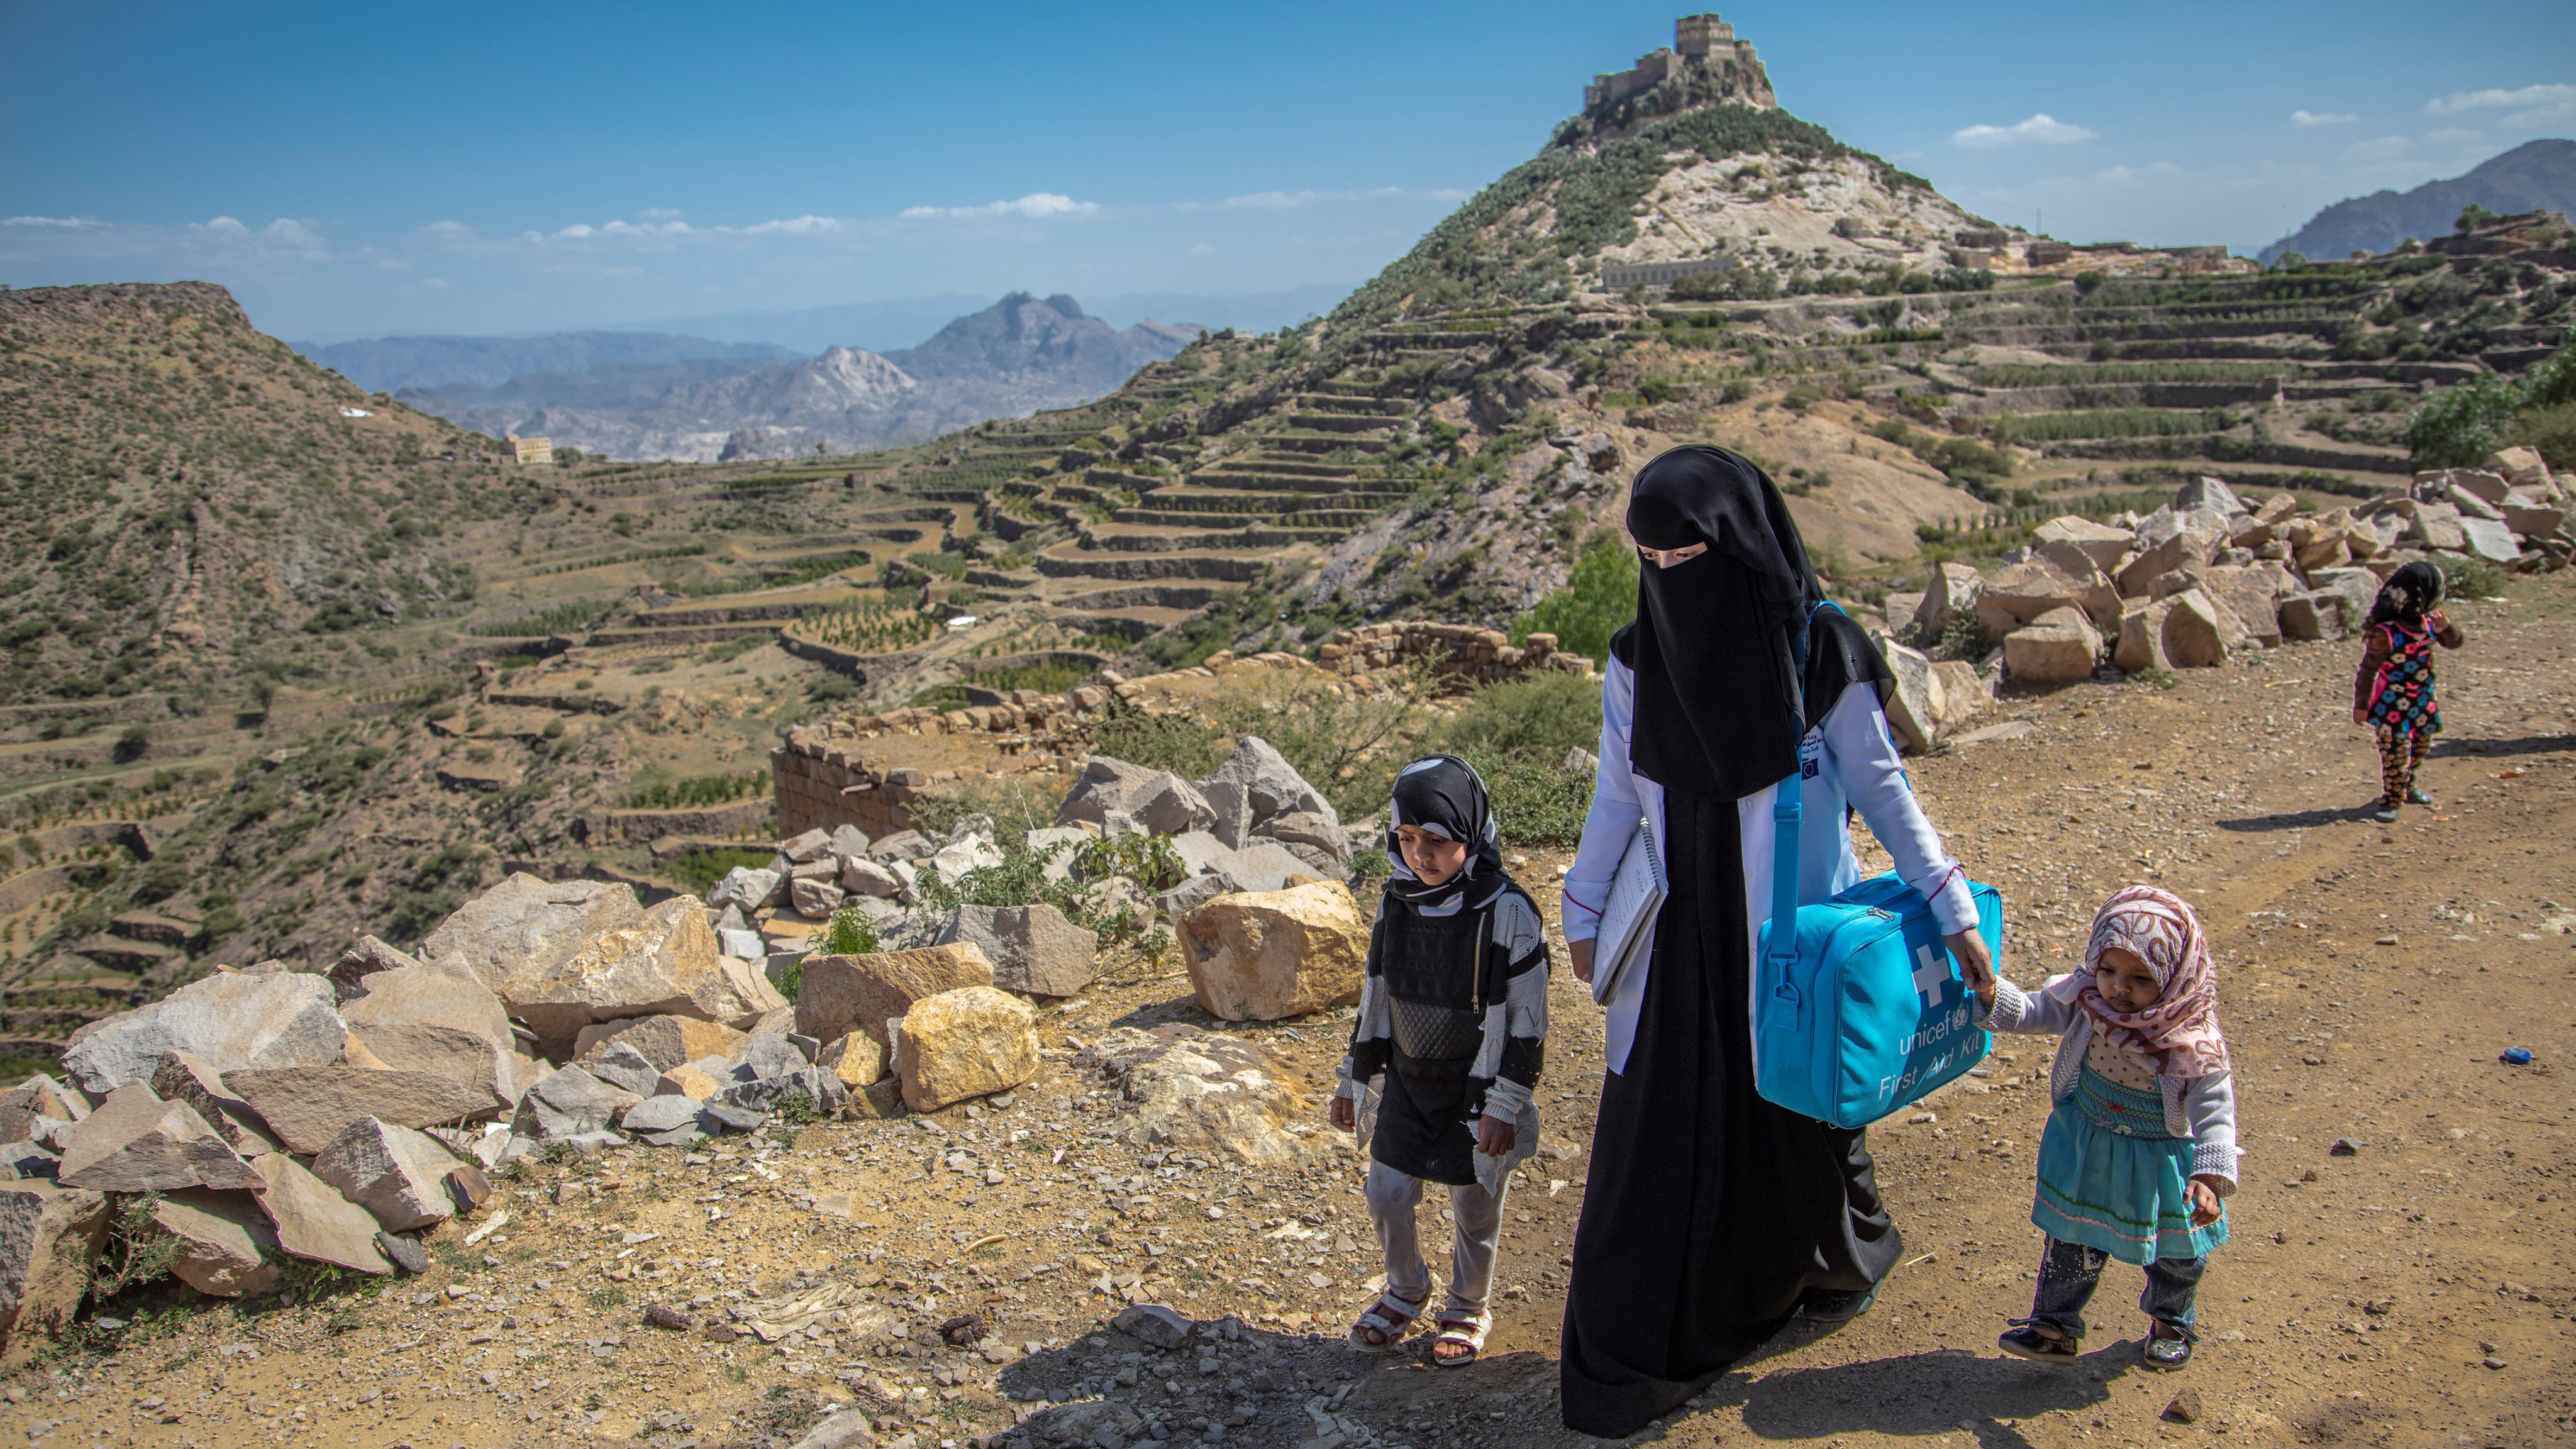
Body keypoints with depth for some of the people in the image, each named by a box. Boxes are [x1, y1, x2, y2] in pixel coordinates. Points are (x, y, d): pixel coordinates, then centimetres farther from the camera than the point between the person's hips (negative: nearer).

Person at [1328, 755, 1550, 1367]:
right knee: (1386, 1196, 8)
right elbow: (1374, 996, 8)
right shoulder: (1396, 901, -3)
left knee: (1475, 1209, 10)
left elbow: (1527, 1018, -14)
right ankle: (1405, 1291, 36)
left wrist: (1504, 1107, -14)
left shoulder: (1506, 911, -19)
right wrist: (1353, 1078, 10)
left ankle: (1468, 1309, 36)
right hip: (1406, 1084, 4)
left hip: (1476, 1090, -4)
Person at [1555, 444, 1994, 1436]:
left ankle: (1842, 1263, 47)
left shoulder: (1821, 650, -13)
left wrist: (1951, 909, -7)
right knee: (1661, 1125, 4)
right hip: (1681, 934, 2)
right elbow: (1617, 796, 6)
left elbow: (1880, 784, -6)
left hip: (1791, 931, -2)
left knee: (1798, 1108, 15)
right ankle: (1638, 1353, 18)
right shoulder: (1637, 660, -4)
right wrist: (1584, 910, 9)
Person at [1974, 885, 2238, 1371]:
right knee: (2072, 1240, 13)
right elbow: (2035, 1010, -7)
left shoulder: (2194, 1044, -27)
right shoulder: (2085, 1000, -17)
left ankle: (2170, 1322, 47)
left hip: (2163, 1161, -2)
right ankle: (2055, 1324, 30)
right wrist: (1994, 996, -27)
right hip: (2088, 1149, 2)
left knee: (2176, 1249, 19)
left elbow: (2214, 1111, -24)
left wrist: (2210, 1177, -34)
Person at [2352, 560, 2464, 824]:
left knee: (2421, 745, 19)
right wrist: (2361, 706, -13)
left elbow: (2456, 643, 8)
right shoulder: (2385, 633, -23)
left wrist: (2446, 628, -15)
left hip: (2422, 700, 8)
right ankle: (2391, 799, 6)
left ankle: (2406, 788, 39)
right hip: (2392, 701, -7)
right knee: (2396, 748, -8)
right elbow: (2367, 671, -17)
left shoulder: (2428, 621, -2)